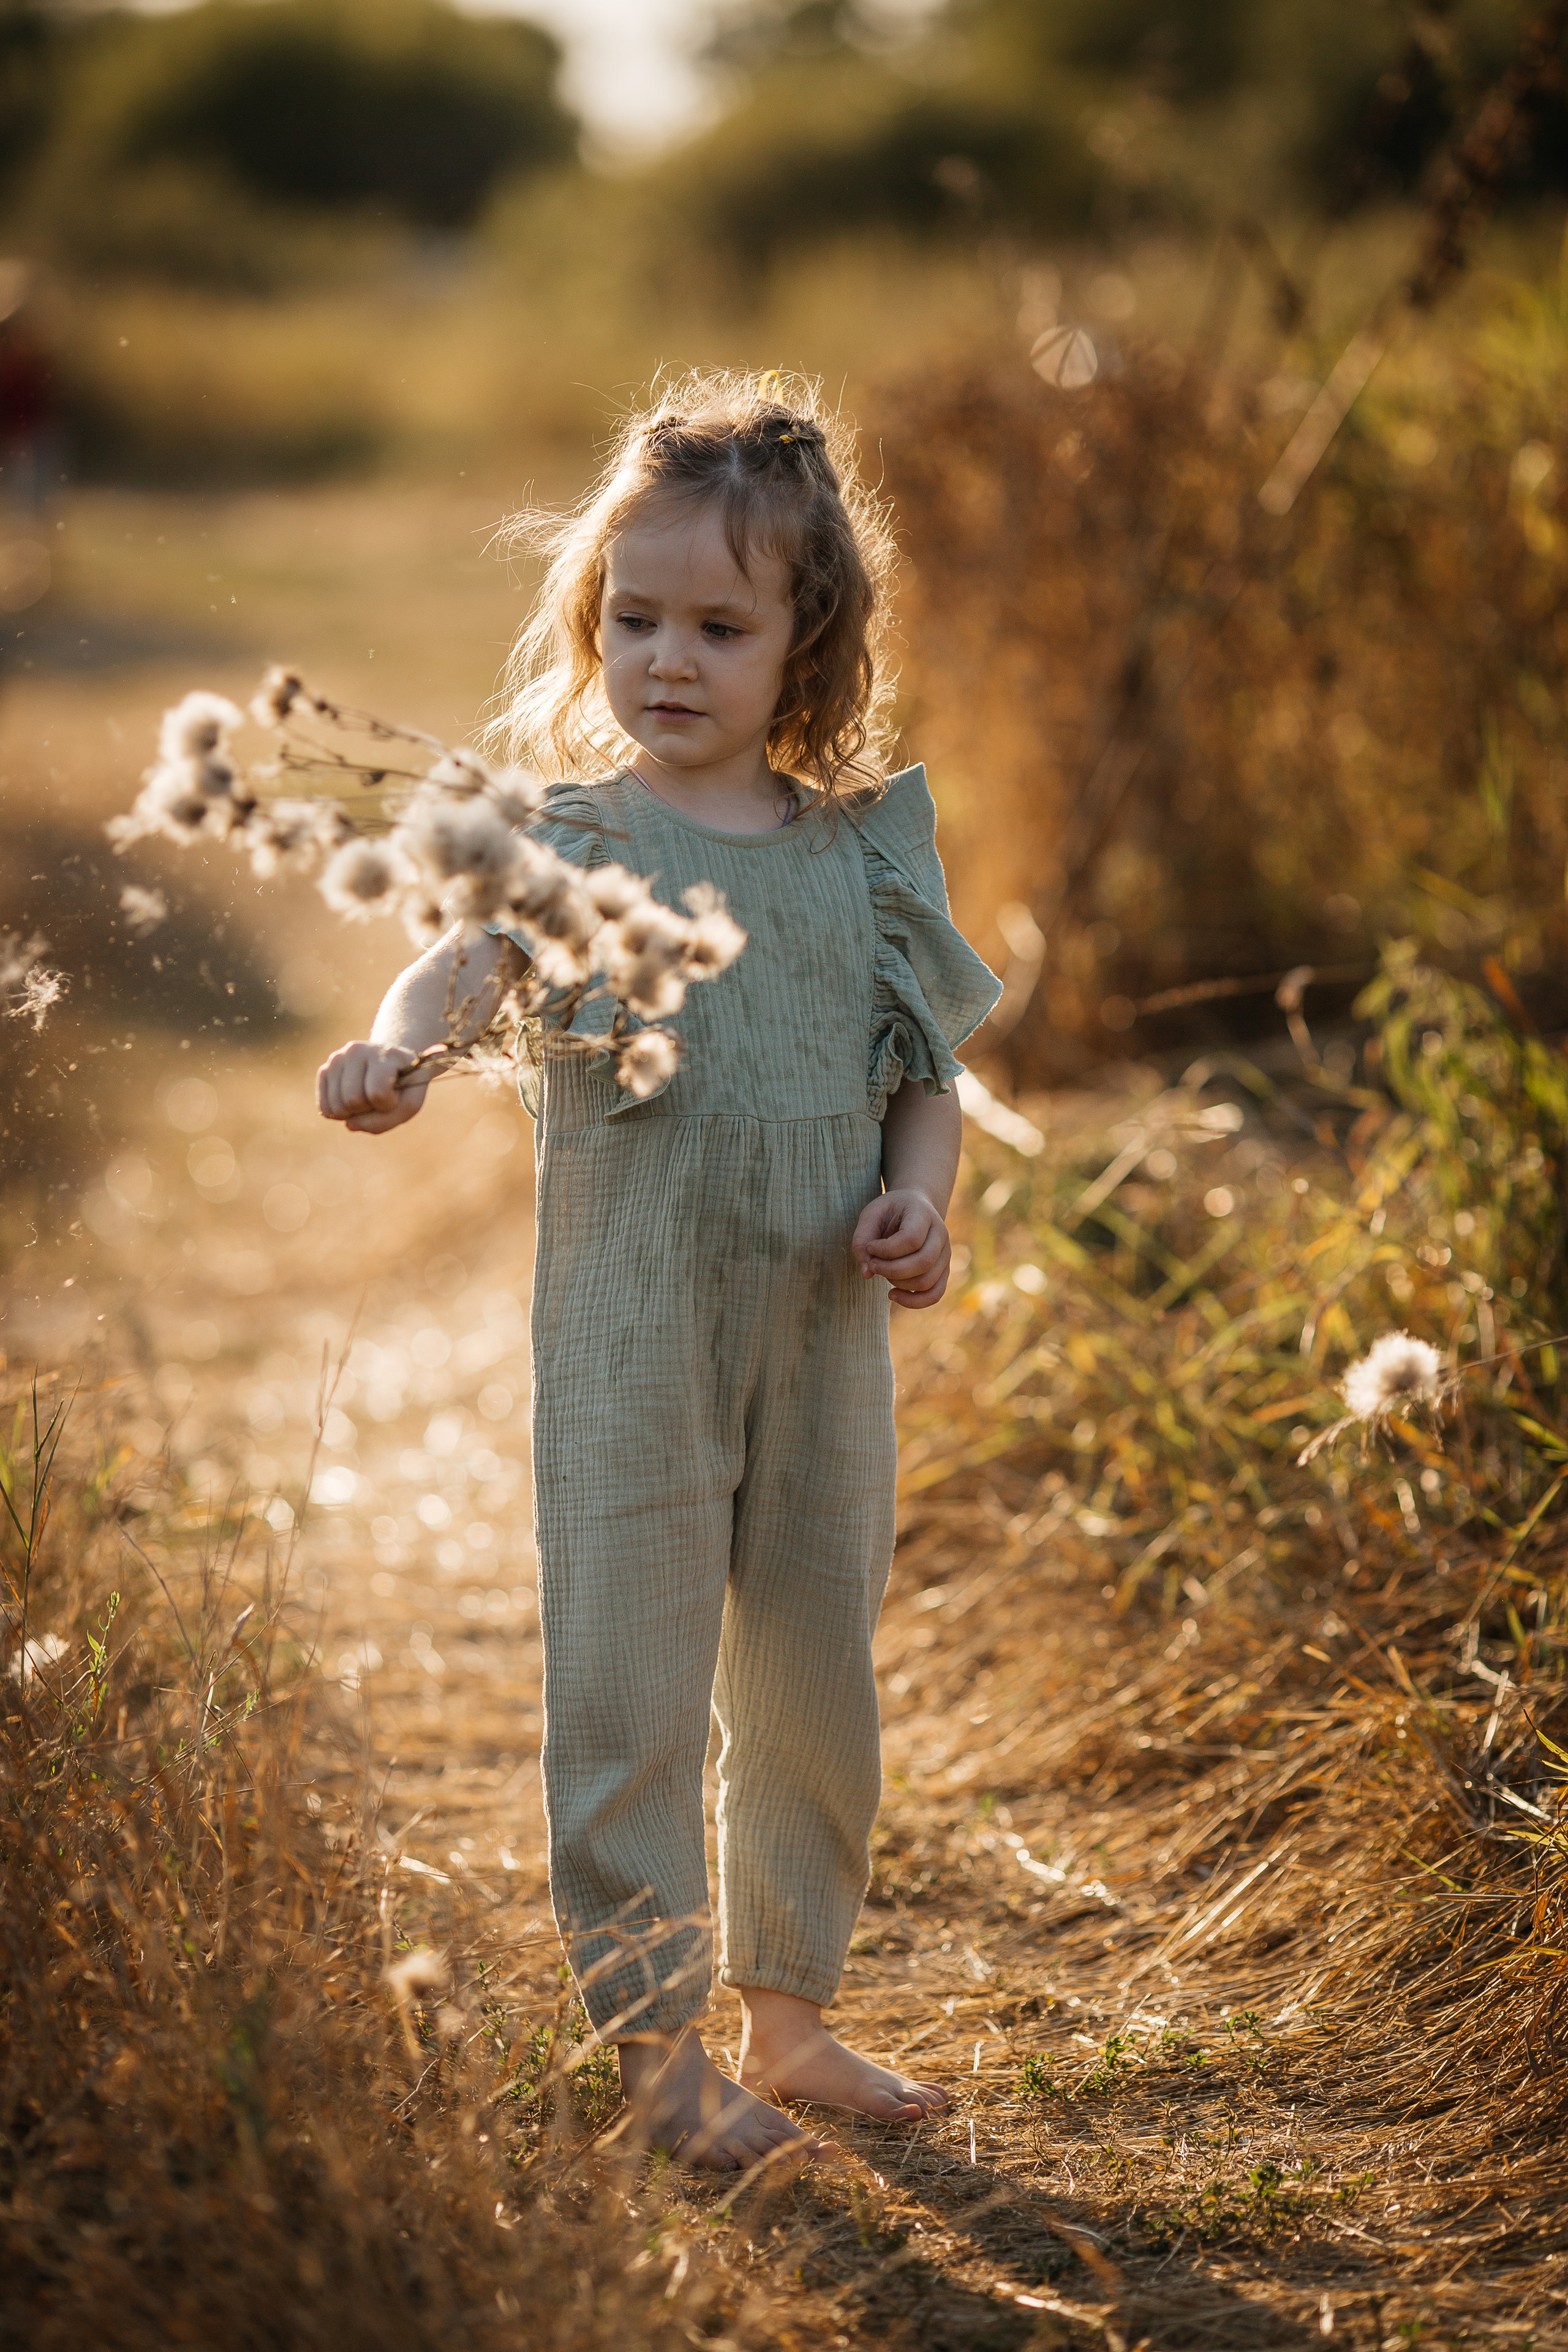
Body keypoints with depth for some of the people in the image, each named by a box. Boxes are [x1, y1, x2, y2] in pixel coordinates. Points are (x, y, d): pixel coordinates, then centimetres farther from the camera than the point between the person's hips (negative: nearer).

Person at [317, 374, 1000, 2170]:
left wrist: (916, 1203, -6)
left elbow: (925, 1076, 13)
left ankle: (787, 2009, 31)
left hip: (821, 1346, 4)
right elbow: (469, 956, -23)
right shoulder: (578, 836, -5)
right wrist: (394, 1046, -45)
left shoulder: (863, 849, 6)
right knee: (630, 1684, 0)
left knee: (816, 1684, 14)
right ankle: (655, 2037, 14)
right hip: (632, 1344, -4)